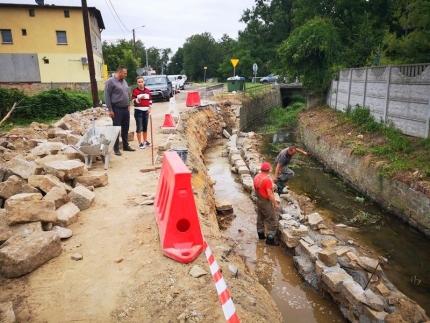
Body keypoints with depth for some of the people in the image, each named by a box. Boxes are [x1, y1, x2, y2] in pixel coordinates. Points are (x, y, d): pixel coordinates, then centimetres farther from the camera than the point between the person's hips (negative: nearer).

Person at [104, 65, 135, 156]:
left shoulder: (124, 81, 13)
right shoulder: (110, 81, -10)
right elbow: (107, 96, -12)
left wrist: (128, 105, 16)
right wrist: (110, 110, -16)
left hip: (125, 109, 7)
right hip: (117, 109, -7)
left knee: (125, 129, 14)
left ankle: (126, 146, 25)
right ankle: (116, 149, 5)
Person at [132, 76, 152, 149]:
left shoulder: (147, 90, 8)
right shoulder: (135, 90, -6)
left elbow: (150, 100, 13)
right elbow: (134, 101, -10)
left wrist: (149, 108, 2)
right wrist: (139, 99, -28)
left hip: (146, 111, 5)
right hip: (138, 111, -4)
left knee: (145, 127, 12)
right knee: (139, 127, -4)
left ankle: (145, 141, 25)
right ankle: (140, 143, 2)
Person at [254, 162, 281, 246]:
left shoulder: (256, 177, 0)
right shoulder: (267, 180, -26)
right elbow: (270, 195, -26)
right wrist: (276, 204, -17)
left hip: (259, 201, 9)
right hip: (266, 202, -9)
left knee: (260, 218, 22)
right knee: (272, 221, 3)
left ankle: (261, 234, 36)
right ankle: (270, 239, 7)